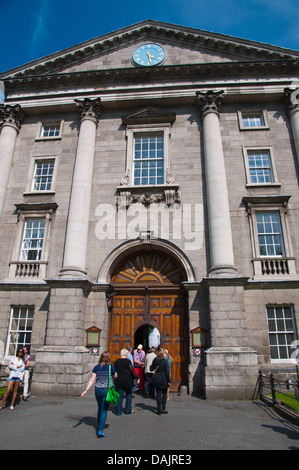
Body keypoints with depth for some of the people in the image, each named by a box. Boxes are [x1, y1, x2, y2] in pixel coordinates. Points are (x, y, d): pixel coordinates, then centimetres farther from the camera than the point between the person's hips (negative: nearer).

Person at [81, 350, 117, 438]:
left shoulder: (96, 367, -3)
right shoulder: (110, 367, -11)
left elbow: (92, 380, -6)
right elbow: (115, 377, 3)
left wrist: (86, 390, -4)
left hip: (98, 390, 3)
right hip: (107, 390, -3)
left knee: (100, 408, 22)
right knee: (104, 410, 4)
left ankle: (99, 426, 36)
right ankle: (100, 430, -2)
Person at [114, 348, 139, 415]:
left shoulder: (116, 362, 2)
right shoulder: (128, 361, -11)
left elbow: (115, 371, 11)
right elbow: (132, 370, -9)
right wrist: (137, 378, -2)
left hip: (119, 381, 3)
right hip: (128, 381, -3)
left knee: (120, 396, 10)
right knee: (128, 395, 14)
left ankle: (118, 411, 11)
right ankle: (127, 410, 18)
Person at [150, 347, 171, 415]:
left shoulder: (155, 360, -3)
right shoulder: (164, 361, -13)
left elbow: (151, 369, 8)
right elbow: (167, 371, -12)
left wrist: (151, 366, 30)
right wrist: (168, 381, -6)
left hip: (156, 379, 3)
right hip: (163, 379, -3)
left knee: (158, 394, 10)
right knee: (164, 394, 14)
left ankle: (159, 410, 12)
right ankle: (163, 409, 15)